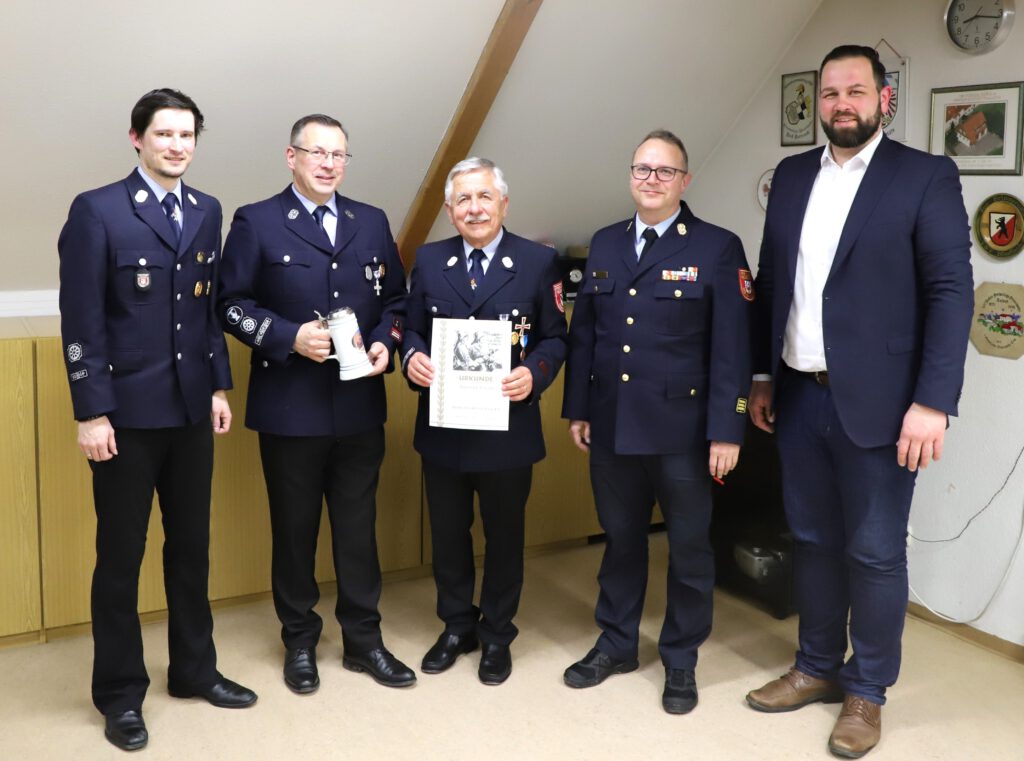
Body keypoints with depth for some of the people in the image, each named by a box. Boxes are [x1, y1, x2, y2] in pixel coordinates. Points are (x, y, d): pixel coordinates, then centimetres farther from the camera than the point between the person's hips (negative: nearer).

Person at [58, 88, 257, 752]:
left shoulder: (207, 211, 8)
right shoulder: (98, 211, -8)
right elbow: (81, 321, -11)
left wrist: (220, 386, 8)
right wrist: (92, 412, -14)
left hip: (192, 407, 5)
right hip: (128, 409, -5)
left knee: (191, 546, 14)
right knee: (121, 555, 7)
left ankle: (194, 669, 30)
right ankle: (121, 692, 21)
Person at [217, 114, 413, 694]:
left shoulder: (372, 223, 10)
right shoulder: (257, 222, -2)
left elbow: (396, 298, 13)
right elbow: (232, 304, -4)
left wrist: (386, 342, -6)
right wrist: (288, 337, -17)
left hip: (360, 405, 3)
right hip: (290, 407, -3)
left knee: (359, 526, 11)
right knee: (295, 530, 10)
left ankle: (363, 640, 24)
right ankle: (300, 643, 26)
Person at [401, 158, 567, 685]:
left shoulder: (538, 261, -3)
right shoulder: (429, 261, 5)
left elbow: (554, 338, -1)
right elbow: (412, 328, 9)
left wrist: (534, 374, -20)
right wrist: (412, 356, -13)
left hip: (508, 425, -2)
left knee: (504, 534, 12)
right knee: (448, 533, 14)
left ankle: (497, 636, 30)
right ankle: (456, 626, 34)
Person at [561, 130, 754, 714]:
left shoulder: (718, 248, -6)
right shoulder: (605, 244, 9)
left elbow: (732, 349, -9)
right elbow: (584, 332, 11)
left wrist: (726, 430, -13)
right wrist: (578, 408, 7)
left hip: (682, 429, -4)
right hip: (612, 425, 4)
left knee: (689, 547, 10)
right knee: (621, 539, 17)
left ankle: (682, 660, 26)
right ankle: (617, 644, 33)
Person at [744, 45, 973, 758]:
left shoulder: (927, 176, -5)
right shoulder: (792, 175, 10)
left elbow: (951, 292, -10)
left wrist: (933, 402, -17)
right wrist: (762, 375, 12)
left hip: (875, 402, -4)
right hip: (799, 397, 5)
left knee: (875, 553, 6)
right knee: (813, 540, 15)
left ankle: (867, 691, 23)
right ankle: (817, 668, 32)